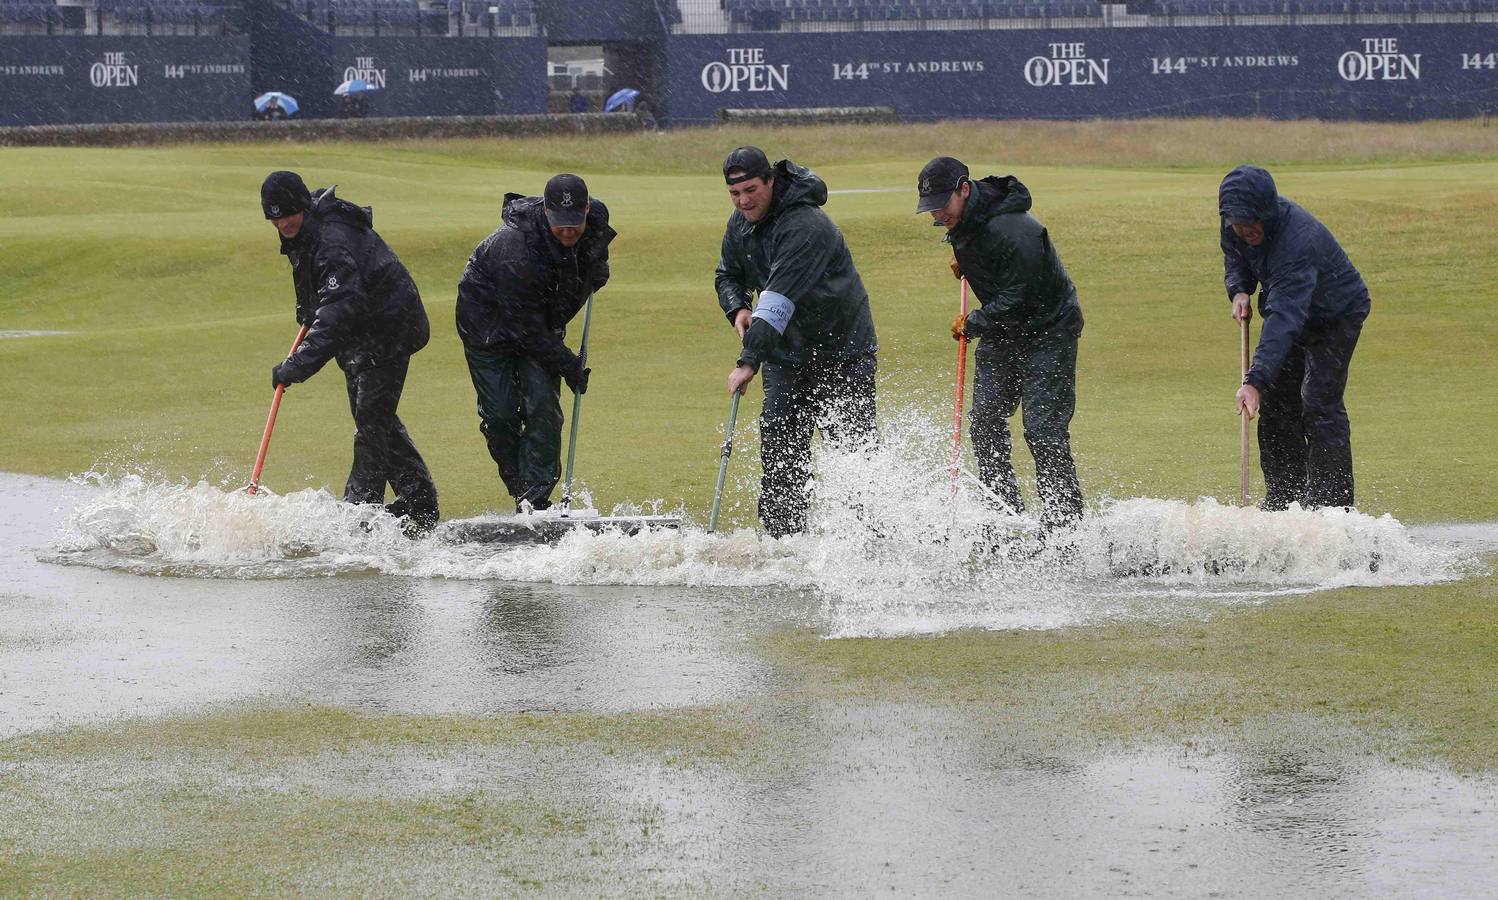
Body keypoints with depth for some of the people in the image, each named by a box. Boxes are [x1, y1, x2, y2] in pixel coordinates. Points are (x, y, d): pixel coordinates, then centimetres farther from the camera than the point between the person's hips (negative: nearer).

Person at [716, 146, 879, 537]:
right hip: (787, 354, 7)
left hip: (843, 352, -7)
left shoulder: (806, 226, -27)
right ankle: (782, 537, 4)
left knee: (854, 446, -5)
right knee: (780, 450, 0)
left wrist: (748, 361, -39)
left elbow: (779, 301, -34)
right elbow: (728, 275, 17)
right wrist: (737, 308, -6)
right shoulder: (740, 224, 0)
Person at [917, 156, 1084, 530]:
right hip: (1001, 332, 9)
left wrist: (973, 324, -19)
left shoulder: (1014, 232, -31)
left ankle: (1064, 523, -9)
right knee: (985, 423, 3)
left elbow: (1016, 301, -29)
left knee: (1044, 430, -13)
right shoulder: (960, 220, -2)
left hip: (1048, 332, -9)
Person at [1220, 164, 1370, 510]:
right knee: (1277, 404, 5)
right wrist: (1239, 290, -14)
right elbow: (1235, 256, 9)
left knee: (1319, 403, -18)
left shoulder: (1298, 239, -42)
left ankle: (1331, 503, -16)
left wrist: (1255, 381, -57)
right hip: (1293, 313, 8)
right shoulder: (1236, 227, -18)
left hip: (1337, 314, -8)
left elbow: (1285, 318, -50)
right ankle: (1282, 500, 14)